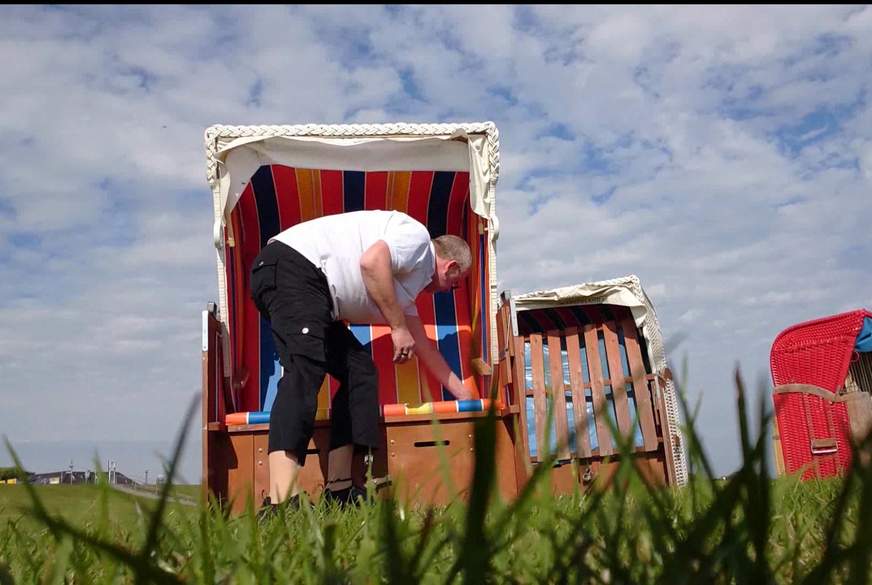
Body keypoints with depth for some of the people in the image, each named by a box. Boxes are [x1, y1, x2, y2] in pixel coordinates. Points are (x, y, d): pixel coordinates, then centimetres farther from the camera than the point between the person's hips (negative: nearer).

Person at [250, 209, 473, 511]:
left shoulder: (411, 277, 28)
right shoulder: (417, 235, 0)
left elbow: (422, 346, 35)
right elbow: (371, 261, -21)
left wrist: (465, 395, 42)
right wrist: (398, 326, -13)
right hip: (291, 267, -10)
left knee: (360, 372, 7)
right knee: (305, 369, -27)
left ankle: (339, 489, 4)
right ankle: (281, 500, -38)